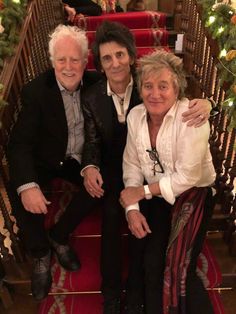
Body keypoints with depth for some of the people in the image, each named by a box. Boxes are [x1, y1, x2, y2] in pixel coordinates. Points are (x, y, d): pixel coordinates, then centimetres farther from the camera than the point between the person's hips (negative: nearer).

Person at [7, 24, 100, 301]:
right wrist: (27, 185, -39)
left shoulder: (94, 83, -7)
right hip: (45, 160, -2)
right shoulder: (35, 91, -16)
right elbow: (19, 143, -22)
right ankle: (41, 254, 0)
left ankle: (58, 236, 3)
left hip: (81, 158, 3)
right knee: (17, 192, -25)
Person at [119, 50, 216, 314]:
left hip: (192, 193, -4)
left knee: (174, 268, -12)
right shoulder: (135, 115, -5)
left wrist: (142, 192, -16)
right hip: (153, 194, 4)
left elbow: (187, 176, -21)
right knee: (141, 257, -8)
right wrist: (132, 209, -13)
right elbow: (132, 164, -3)